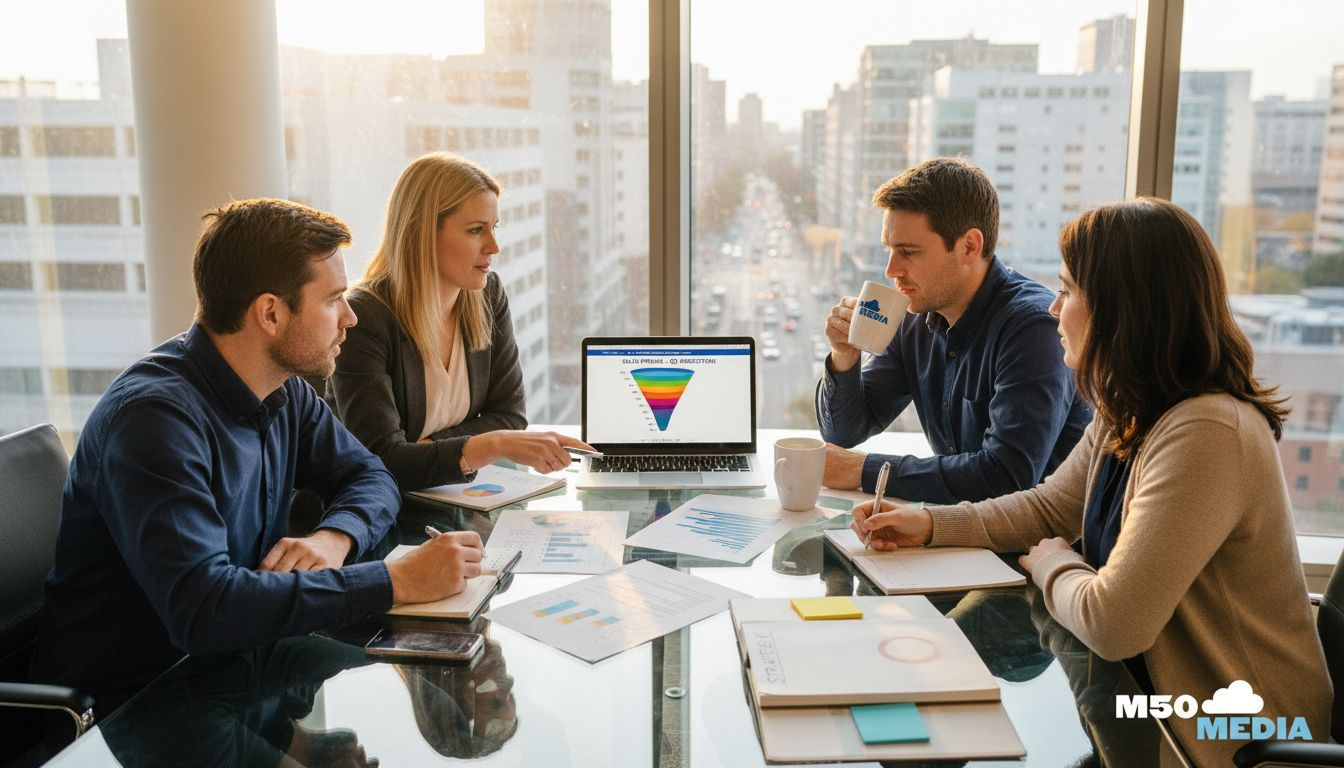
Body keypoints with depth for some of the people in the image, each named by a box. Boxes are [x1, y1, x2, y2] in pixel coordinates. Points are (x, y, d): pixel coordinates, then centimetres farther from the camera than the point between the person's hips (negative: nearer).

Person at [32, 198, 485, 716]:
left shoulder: (284, 390, -1)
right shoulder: (156, 416, -25)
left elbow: (368, 476, 9)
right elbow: (202, 606, -35)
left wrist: (335, 538, -14)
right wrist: (396, 581, -31)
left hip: (227, 661, 7)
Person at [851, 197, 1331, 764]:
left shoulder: (1208, 436, -29)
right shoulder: (1126, 416, 2)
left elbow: (1110, 623, -31)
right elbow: (1047, 508, 14)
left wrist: (1052, 564, -10)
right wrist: (930, 524, 1)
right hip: (1147, 691, 8)